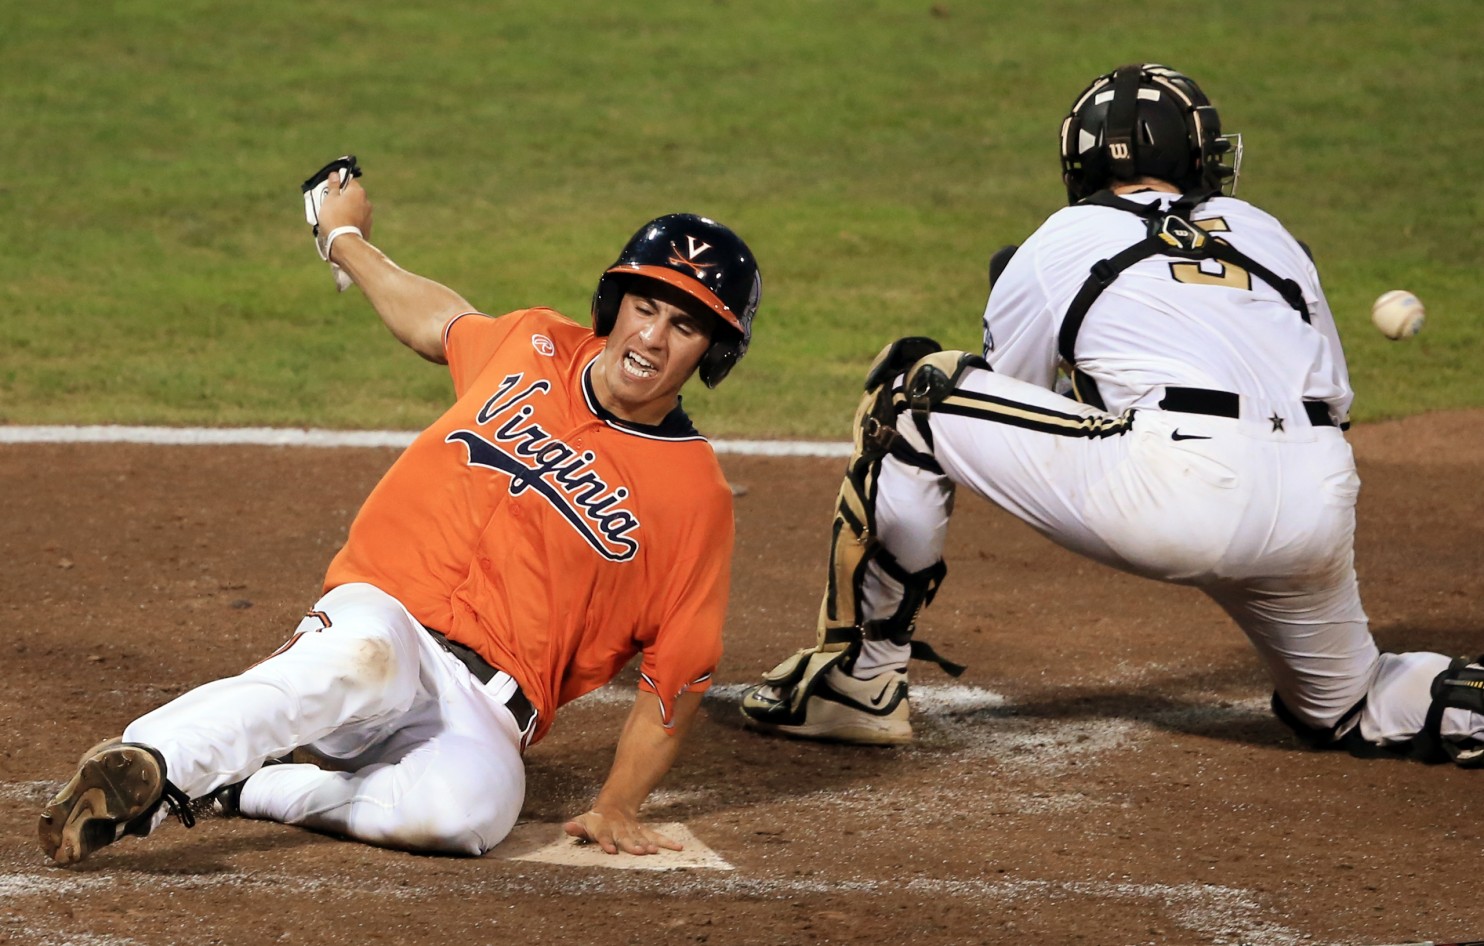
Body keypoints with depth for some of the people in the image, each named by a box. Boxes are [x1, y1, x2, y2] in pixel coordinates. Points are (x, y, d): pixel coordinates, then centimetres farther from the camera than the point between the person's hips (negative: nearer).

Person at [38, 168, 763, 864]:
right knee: (366, 658, -40)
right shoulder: (532, 347, 10)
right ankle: (147, 760, -53)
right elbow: (433, 318, 33)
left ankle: (246, 787, -23)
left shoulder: (697, 495, 1)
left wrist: (615, 810, -5)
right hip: (381, 611, 1)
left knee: (468, 807, -39)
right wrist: (344, 239, 49)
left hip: (485, 708, -1)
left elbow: (677, 675, 4)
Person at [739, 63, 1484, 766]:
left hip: (1171, 498, -5)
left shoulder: (1059, 244, 19)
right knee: (1345, 712, 29)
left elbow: (1002, 396, 26)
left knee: (913, 393, 9)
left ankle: (858, 678, 9)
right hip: (1316, 517, 5)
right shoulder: (1269, 233, 29)